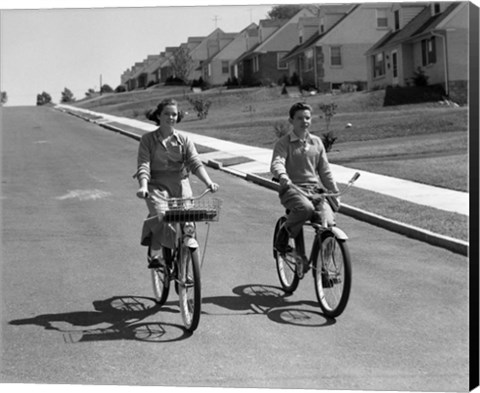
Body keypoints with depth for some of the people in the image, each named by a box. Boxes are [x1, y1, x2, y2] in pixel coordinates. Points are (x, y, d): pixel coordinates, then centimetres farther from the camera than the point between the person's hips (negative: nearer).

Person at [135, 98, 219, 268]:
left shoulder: (184, 139, 9)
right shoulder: (148, 139, 4)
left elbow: (195, 163, -2)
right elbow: (143, 165, -7)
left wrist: (209, 182, -19)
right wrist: (143, 186, -26)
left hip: (180, 184, 2)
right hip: (157, 185, -2)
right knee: (160, 215, -31)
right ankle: (155, 255, -19)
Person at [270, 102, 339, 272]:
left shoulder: (316, 142, 14)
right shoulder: (284, 143, -1)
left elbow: (325, 170, 18)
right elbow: (276, 163, -20)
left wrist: (335, 193, 15)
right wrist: (282, 176, -42)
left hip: (315, 189, 4)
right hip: (292, 189, -4)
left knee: (328, 223, -20)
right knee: (306, 208, -38)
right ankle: (284, 234, -9)